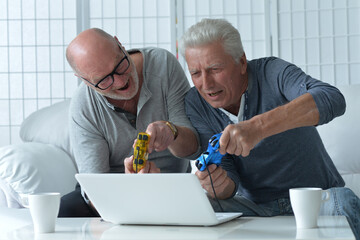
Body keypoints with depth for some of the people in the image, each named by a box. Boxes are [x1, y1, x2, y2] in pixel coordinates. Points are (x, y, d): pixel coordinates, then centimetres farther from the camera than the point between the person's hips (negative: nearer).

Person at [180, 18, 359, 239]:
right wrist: (219, 186, -34)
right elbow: (227, 171, -8)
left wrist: (258, 126, -45)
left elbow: (333, 100, -34)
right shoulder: (196, 104, -4)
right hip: (255, 206, 3)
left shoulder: (272, 73, -14)